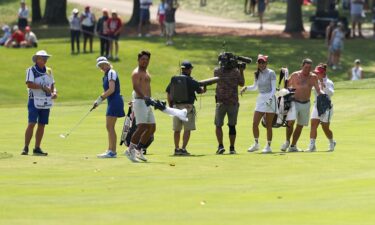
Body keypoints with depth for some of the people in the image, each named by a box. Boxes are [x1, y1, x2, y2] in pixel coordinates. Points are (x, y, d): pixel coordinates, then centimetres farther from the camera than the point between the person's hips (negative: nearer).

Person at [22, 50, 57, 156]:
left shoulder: (48, 71, 14)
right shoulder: (31, 70, -5)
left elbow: (52, 85, 21)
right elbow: (29, 84, -17)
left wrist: (54, 92, 0)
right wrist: (43, 87, -20)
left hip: (46, 102, 6)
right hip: (35, 101, -6)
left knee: (42, 125, 6)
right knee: (31, 124, -13)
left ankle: (37, 148, 13)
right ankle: (26, 148, -11)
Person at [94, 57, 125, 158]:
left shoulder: (111, 73, -11)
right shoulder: (106, 75, 17)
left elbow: (111, 89, -20)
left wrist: (100, 98, -16)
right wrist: (98, 101, 11)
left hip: (115, 101, -10)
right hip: (111, 102, 10)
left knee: (110, 127, -11)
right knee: (109, 127, 14)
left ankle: (113, 152, -11)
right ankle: (110, 150, 20)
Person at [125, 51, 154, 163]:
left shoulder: (146, 72, 21)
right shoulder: (136, 73, -10)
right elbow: (135, 87, -26)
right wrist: (145, 98, -40)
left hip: (147, 103, 10)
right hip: (140, 102, -10)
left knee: (152, 128, 10)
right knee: (142, 127, -18)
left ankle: (138, 150, 17)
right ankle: (130, 150, -15)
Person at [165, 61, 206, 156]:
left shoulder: (173, 80, 5)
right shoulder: (191, 81, -7)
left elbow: (168, 94, 7)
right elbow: (200, 90, 2)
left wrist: (170, 106, 16)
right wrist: (204, 89, 26)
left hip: (176, 106, 4)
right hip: (187, 106, -4)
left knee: (177, 130, 14)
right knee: (187, 129, -1)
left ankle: (176, 149, 17)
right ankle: (183, 149, -8)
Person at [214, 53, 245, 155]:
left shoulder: (217, 71, -5)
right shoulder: (236, 71, -5)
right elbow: (242, 83, 8)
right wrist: (241, 72, 17)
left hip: (221, 102, -1)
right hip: (233, 103, 1)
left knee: (218, 125, 7)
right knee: (232, 126, 10)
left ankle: (221, 146, -8)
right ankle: (232, 148, 11)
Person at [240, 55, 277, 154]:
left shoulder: (271, 73, -7)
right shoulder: (257, 74, 10)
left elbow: (273, 89, -10)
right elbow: (255, 87, 23)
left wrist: (270, 98, -23)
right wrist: (246, 88, 6)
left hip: (270, 99, -5)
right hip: (260, 100, 5)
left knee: (268, 125, -1)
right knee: (255, 123, -2)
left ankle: (268, 146, 6)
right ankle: (256, 144, 12)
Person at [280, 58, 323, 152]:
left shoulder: (313, 77, 4)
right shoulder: (295, 75, -2)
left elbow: (318, 90, 1)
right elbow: (287, 85, 9)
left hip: (306, 104, 3)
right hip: (294, 102, -3)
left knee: (300, 125, 8)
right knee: (290, 121, -21)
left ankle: (293, 146, 18)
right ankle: (287, 141, -1)